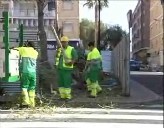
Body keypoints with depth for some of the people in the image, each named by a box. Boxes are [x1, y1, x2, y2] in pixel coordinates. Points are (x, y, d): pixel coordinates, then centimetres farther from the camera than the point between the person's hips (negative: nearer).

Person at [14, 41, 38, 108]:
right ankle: (32, 103, 8)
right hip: (33, 72, 4)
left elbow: (14, 49, 10)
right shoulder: (36, 52, 14)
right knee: (32, 88, 9)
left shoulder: (24, 49, 3)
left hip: (25, 72, -4)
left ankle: (25, 102, -10)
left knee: (24, 87, 0)